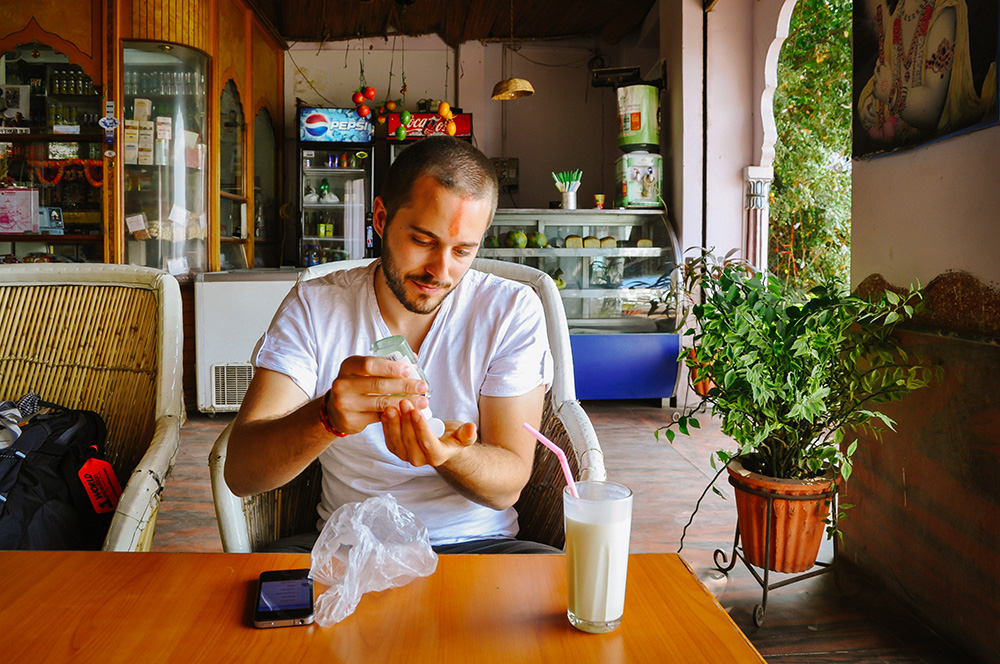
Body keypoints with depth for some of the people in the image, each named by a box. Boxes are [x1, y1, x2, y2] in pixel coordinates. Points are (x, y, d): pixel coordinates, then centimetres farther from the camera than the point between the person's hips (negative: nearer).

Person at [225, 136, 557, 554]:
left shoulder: (513, 311, -6)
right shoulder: (313, 306, -5)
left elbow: (508, 485, -9)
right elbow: (239, 472, -14)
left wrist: (446, 453, -32)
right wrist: (328, 416, -35)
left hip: (477, 542, 0)